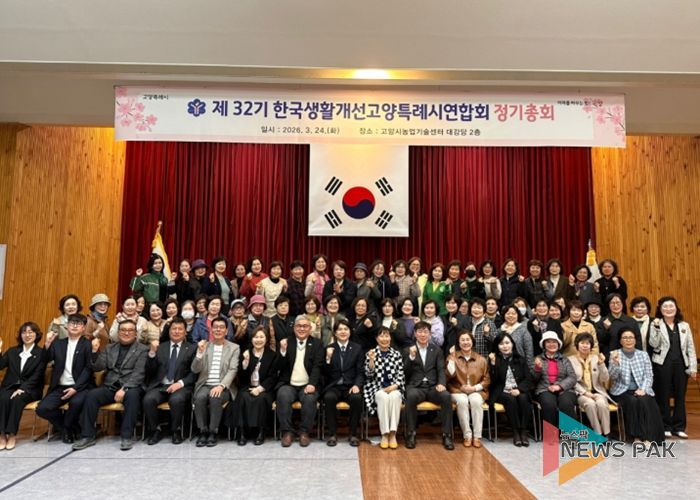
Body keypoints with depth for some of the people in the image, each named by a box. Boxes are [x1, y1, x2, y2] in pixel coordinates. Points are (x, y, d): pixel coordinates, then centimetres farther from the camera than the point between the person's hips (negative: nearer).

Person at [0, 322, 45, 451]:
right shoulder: (12, 351, 16)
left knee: (17, 399, -32)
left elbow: (37, 376, -6)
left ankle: (12, 434, -23)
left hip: (30, 390, -3)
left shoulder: (41, 353, 2)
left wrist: (23, 388, -19)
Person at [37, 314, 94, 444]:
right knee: (42, 409, -18)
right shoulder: (58, 343, 14)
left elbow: (88, 369, -7)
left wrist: (75, 388, -18)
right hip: (60, 387, 4)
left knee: (77, 402, -33)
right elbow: (45, 361, 3)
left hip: (80, 386, -4)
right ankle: (71, 427, 5)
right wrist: (47, 344, -14)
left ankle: (66, 427, 0)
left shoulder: (88, 344, 0)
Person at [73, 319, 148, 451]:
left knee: (132, 395, -35)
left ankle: (127, 437, -26)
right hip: (110, 387, 4)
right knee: (91, 395, -23)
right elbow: (97, 368, 8)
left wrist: (124, 389, -22)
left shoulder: (142, 350, 2)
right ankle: (88, 436, -13)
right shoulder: (110, 348, 17)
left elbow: (139, 374, -8)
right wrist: (95, 351, -7)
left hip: (130, 387, -4)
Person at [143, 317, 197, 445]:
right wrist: (152, 352, -8)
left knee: (176, 400, -33)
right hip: (160, 386, 3)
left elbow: (195, 373, 1)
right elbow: (150, 371, 7)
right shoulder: (160, 347, 16)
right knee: (148, 399, -27)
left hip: (181, 386, -2)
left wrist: (180, 383, -15)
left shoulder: (192, 348, 9)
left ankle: (176, 431, -7)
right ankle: (156, 430, -3)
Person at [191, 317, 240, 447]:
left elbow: (232, 371, -6)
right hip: (205, 385, 2)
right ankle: (203, 431, -14)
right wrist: (200, 352, -14)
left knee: (215, 398, -32)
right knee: (200, 397, -30)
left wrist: (221, 386, -22)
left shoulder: (234, 348, 4)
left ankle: (213, 432, -16)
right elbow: (195, 369, 3)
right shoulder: (204, 346, 11)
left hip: (223, 387, -2)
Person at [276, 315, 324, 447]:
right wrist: (283, 350, -15)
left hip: (307, 385, -1)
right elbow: (281, 367, 2)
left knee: (310, 399, -30)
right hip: (288, 385, 1)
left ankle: (304, 432, -13)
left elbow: (317, 366, -4)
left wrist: (312, 384, -20)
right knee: (283, 396, -29)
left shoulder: (317, 344, 7)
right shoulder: (286, 343, 9)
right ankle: (286, 432, -17)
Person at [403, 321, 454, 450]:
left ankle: (447, 435, -18)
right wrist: (411, 357, -13)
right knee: (411, 396, -36)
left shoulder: (437, 350, 16)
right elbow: (405, 373, 2)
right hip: (415, 387, -1)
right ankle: (411, 434, -21)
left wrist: (441, 384, -15)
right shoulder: (408, 351, 12)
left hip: (433, 387, 2)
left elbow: (441, 370, 5)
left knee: (446, 396, -30)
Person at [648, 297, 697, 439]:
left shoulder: (684, 325, 9)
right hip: (662, 364, -3)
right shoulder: (656, 324, -1)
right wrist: (656, 328, -21)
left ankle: (679, 427, 18)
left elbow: (690, 347, 9)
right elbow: (653, 345, -11)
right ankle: (665, 427, 12)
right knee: (663, 396, 3)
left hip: (681, 364, 3)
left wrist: (693, 367, 4)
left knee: (680, 396, 8)